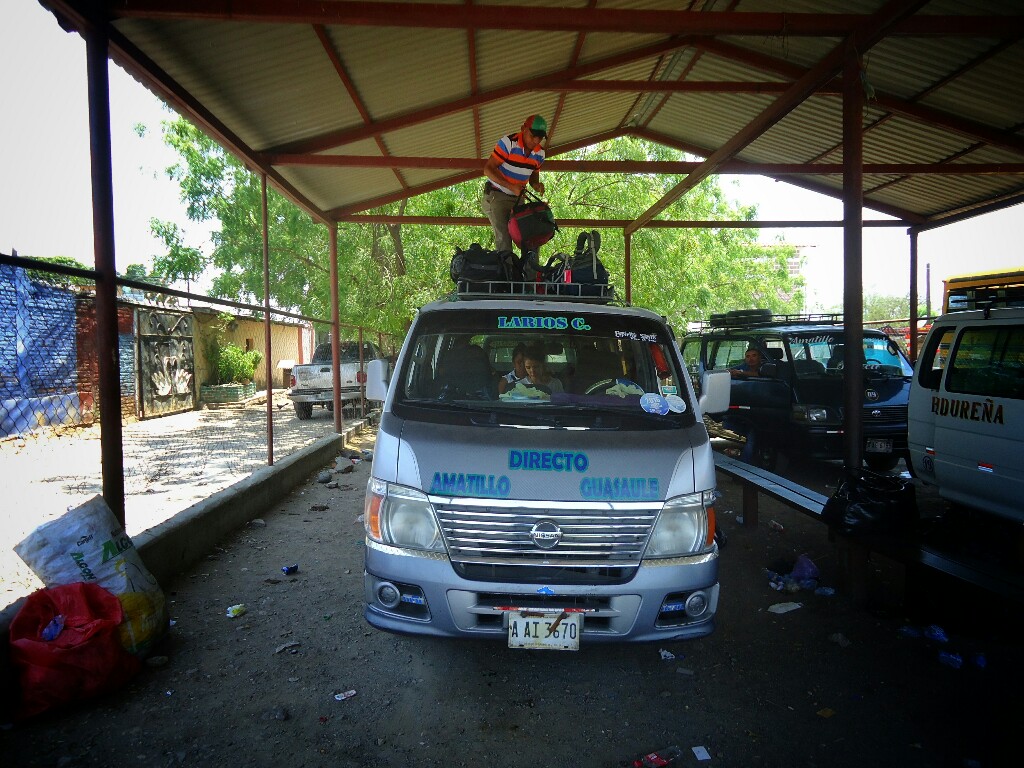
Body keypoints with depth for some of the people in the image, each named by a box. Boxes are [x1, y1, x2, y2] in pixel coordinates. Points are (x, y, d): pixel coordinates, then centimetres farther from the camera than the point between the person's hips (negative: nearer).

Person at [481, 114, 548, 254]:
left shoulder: (540, 153, 2)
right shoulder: (508, 142, -16)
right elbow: (488, 169, -17)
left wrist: (536, 185, -8)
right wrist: (511, 186, -27)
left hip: (518, 198, 6)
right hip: (497, 196, -6)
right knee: (503, 238, -19)